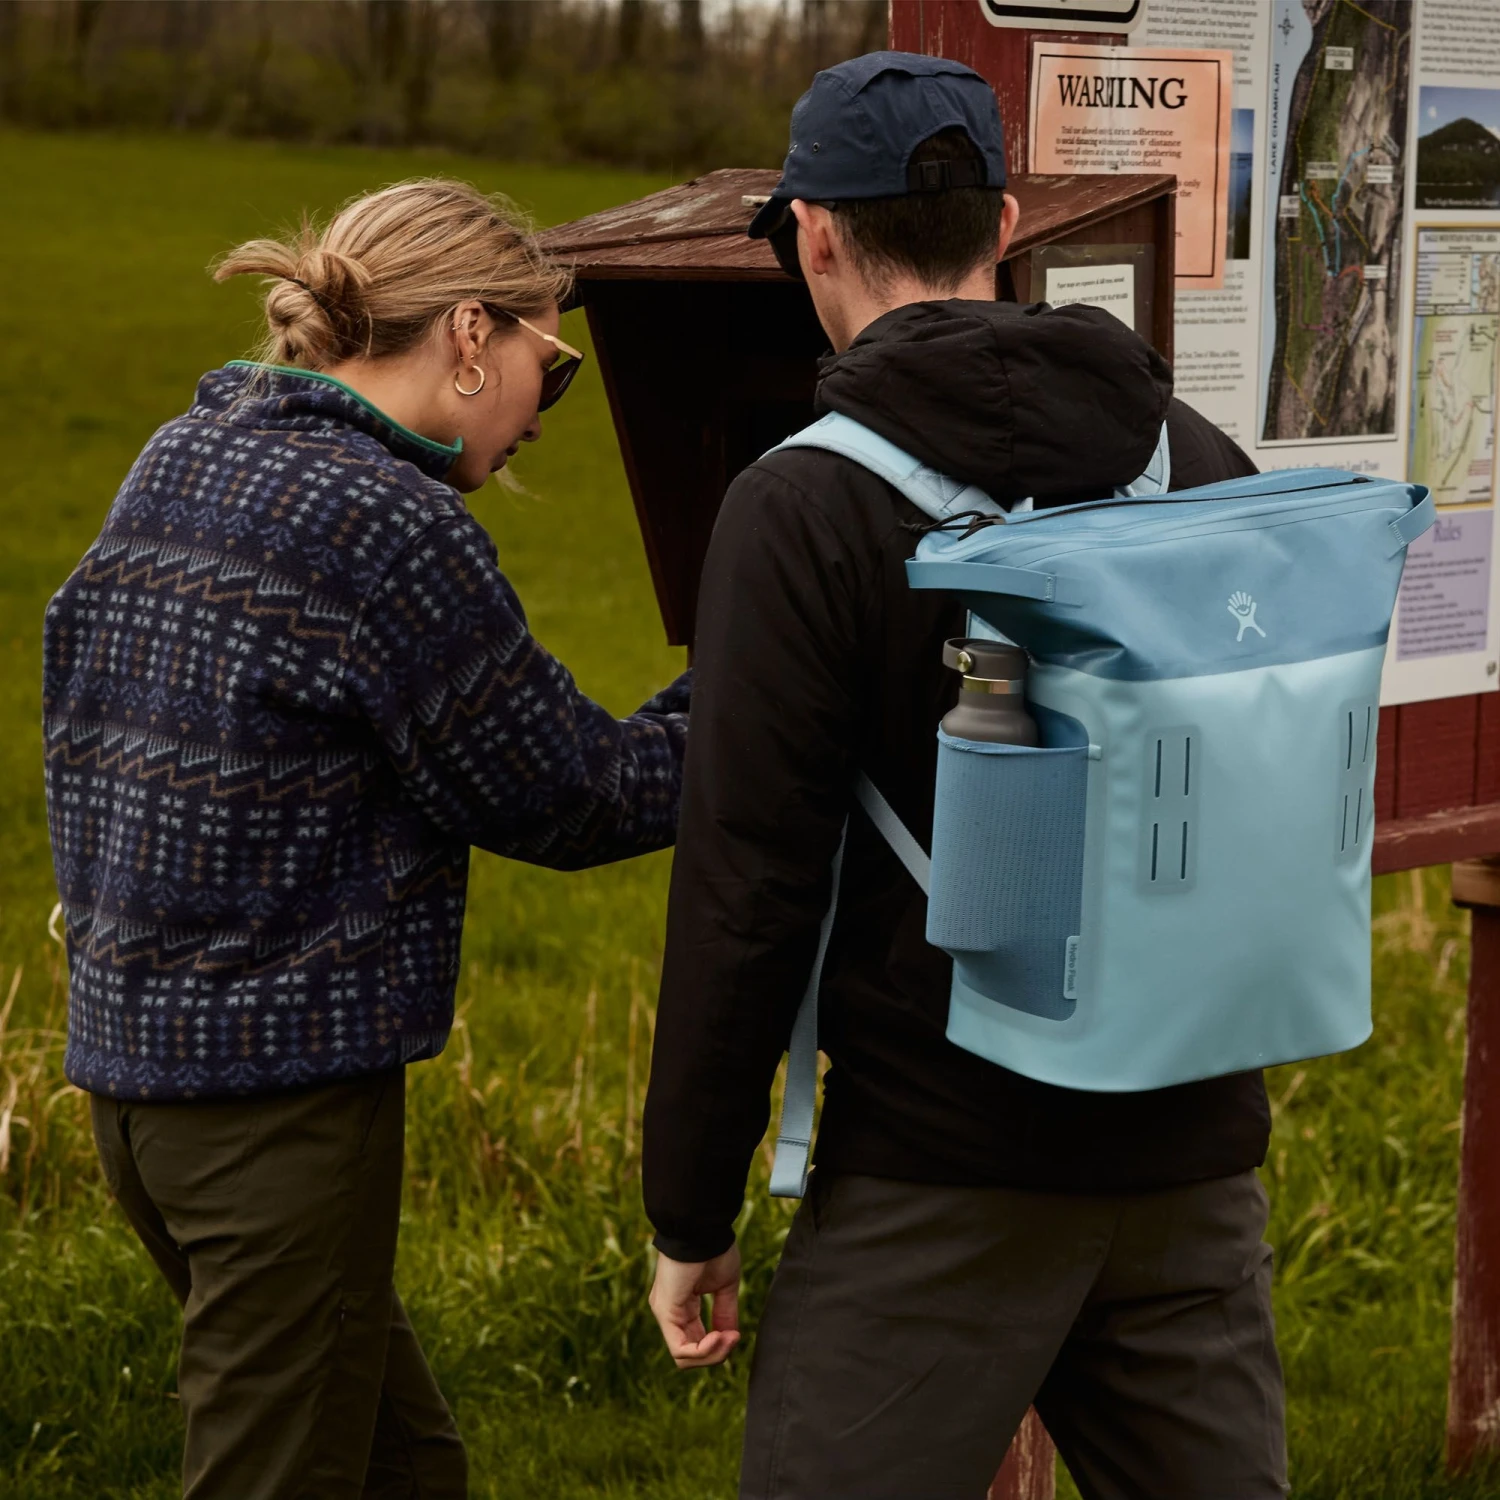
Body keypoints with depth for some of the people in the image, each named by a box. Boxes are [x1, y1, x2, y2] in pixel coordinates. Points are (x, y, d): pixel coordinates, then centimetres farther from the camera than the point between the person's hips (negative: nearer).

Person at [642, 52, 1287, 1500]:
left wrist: (690, 1216, -5)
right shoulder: (1200, 461, 4)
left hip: (945, 1174, -5)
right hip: (1194, 1153, 6)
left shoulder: (806, 506, -12)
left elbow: (747, 892, -13)